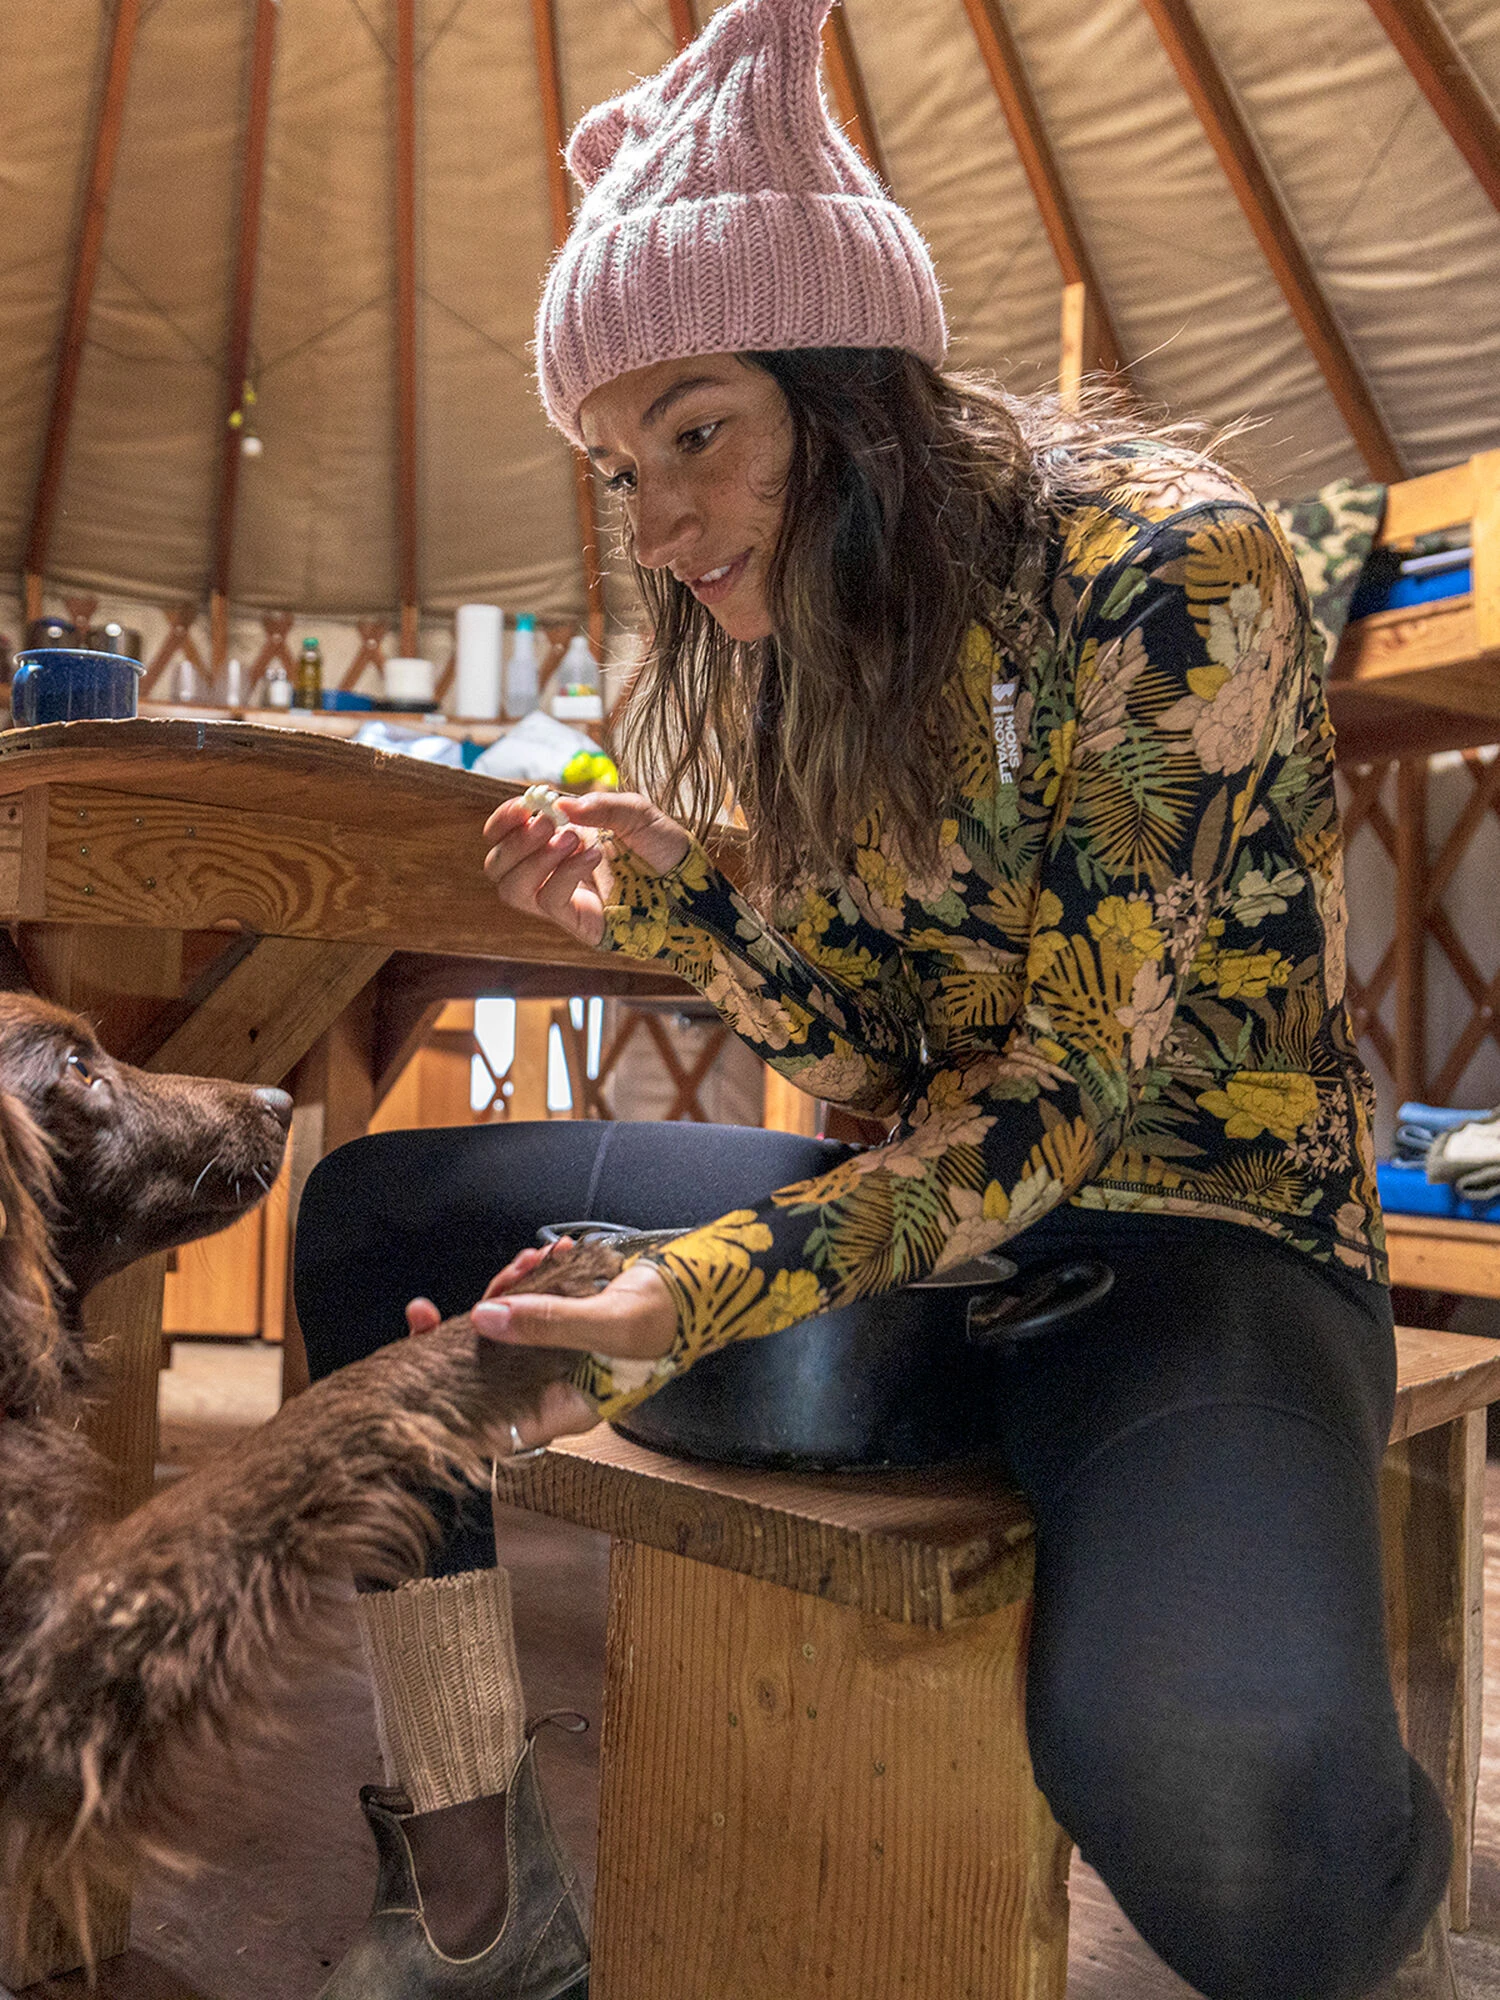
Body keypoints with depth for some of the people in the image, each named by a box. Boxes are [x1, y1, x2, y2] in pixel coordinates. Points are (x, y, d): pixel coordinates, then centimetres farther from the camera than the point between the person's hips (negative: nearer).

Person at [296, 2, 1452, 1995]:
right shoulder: (794, 653, 6)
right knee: (368, 1209, 2)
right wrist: (672, 893, -12)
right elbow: (882, 1057, 5)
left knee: (1231, 1801, -38)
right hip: (922, 1200, 7)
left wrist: (699, 1298, -29)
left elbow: (1070, 1076, -20)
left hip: (1194, 1223, -6)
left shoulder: (1161, 564, -16)